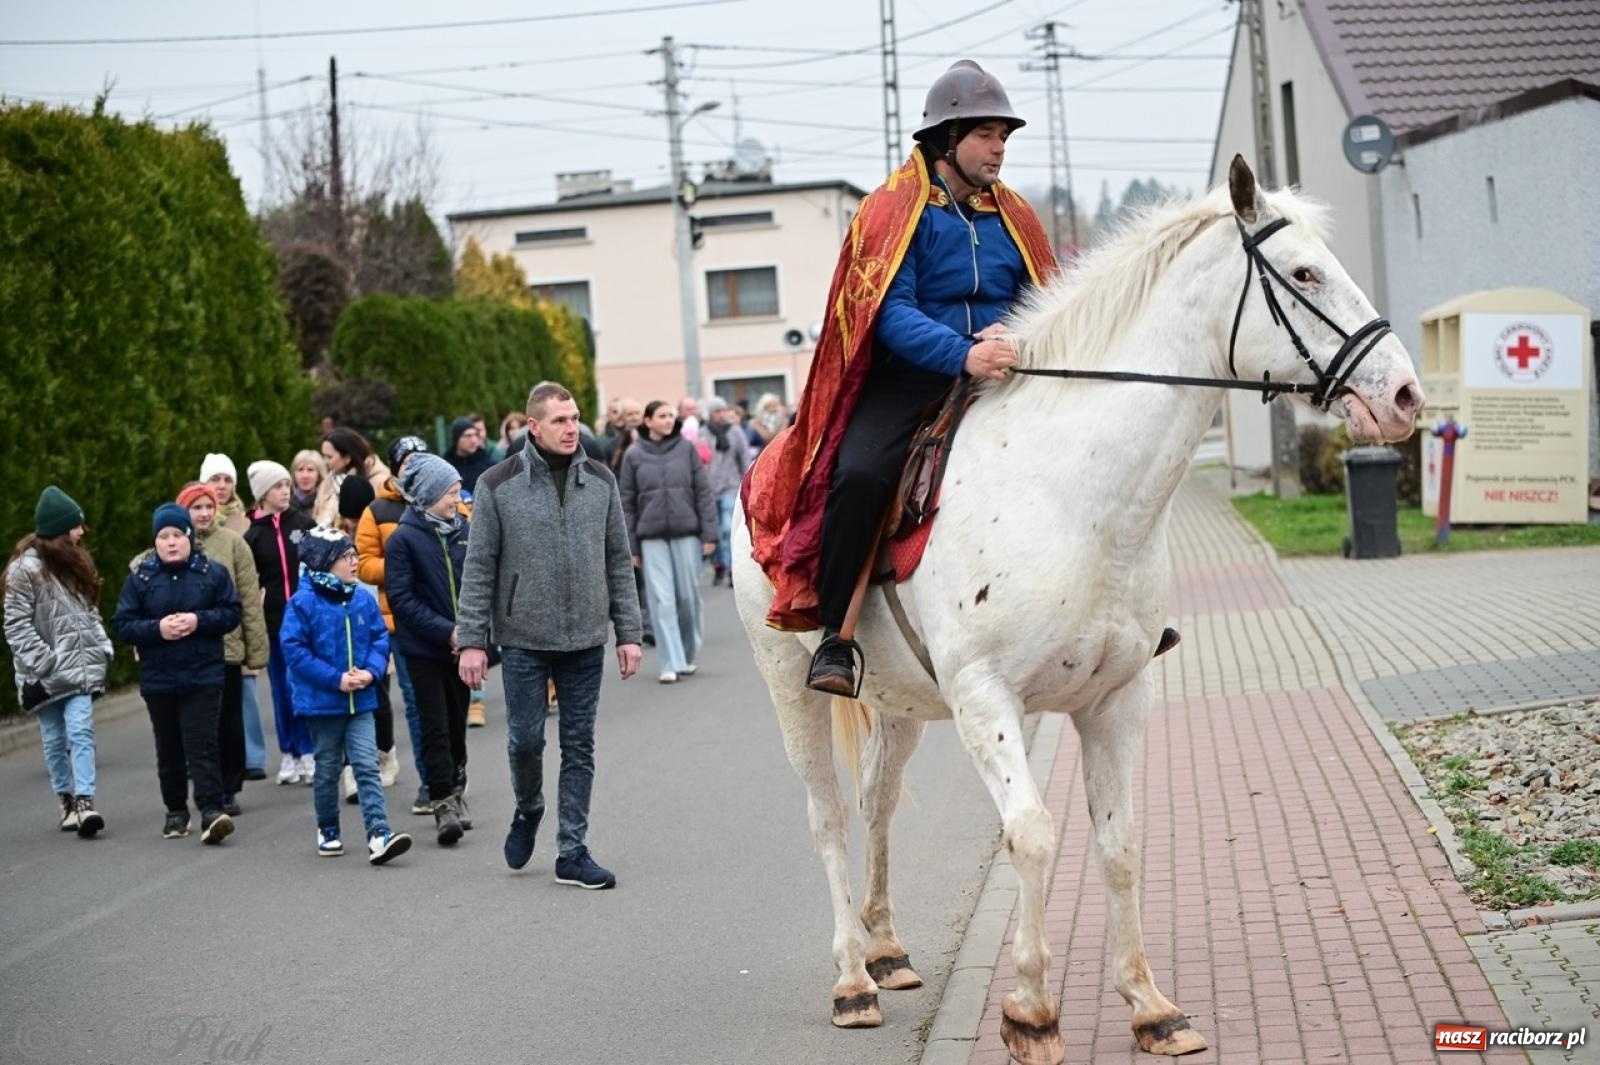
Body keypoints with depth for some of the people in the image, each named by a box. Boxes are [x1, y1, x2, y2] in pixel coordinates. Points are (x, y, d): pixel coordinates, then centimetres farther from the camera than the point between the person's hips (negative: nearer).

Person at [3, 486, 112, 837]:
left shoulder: (74, 563, 13)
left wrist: (102, 648, 6)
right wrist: (43, 663, -16)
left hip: (79, 668, 4)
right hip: (44, 674, -4)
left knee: (80, 732, -10)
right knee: (54, 739, 6)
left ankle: (84, 802, -17)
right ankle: (67, 801, 16)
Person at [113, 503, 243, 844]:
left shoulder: (212, 573, 0)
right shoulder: (140, 578, 2)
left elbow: (233, 612, 0)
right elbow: (122, 625, 0)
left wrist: (199, 621, -16)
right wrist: (157, 629, -16)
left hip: (203, 677, -2)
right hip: (158, 680, 2)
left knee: (202, 746, -10)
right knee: (169, 749, 11)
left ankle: (211, 811, -15)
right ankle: (176, 810, 24)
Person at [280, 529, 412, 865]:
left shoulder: (364, 599, 1)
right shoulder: (303, 603, -12)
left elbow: (380, 638, 7)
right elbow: (294, 650, -13)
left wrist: (371, 671, -12)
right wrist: (336, 679, -17)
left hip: (360, 701, 2)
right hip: (322, 701, -2)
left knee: (367, 767, -7)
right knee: (327, 770, 13)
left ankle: (378, 834, -14)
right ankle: (327, 830, 29)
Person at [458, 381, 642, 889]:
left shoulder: (601, 481, 5)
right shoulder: (498, 485, -4)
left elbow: (618, 562, 9)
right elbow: (479, 569, -3)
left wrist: (628, 632, 4)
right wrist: (472, 640, -7)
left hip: (586, 639, 2)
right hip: (524, 639, -2)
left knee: (579, 747, 5)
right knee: (525, 739, 2)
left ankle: (572, 852, 13)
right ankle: (528, 810, 33)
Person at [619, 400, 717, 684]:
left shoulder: (686, 448, 4)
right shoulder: (634, 455, 3)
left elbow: (703, 492, 4)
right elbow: (627, 503, 5)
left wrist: (709, 533, -2)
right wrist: (631, 546, 2)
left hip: (687, 533, 1)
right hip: (652, 537, 0)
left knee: (688, 595, 4)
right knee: (662, 600, -6)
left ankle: (688, 655, 22)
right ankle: (671, 664, -4)